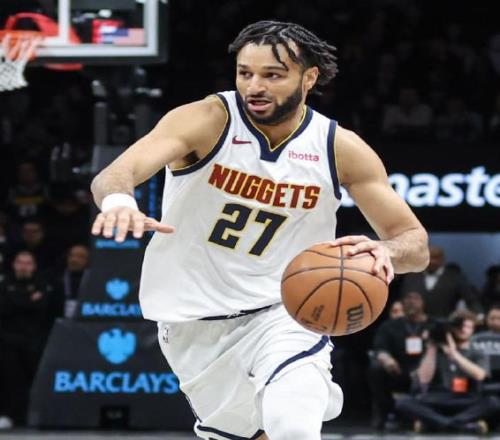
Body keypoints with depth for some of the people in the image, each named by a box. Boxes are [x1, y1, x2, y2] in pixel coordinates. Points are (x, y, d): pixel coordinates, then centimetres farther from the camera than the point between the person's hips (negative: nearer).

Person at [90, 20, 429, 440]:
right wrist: (118, 200, -57)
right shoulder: (207, 121, -17)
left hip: (281, 312, 0)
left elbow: (416, 242, -6)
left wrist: (384, 251, -31)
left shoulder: (340, 149, -9)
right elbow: (113, 174, -31)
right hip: (193, 325, 0)